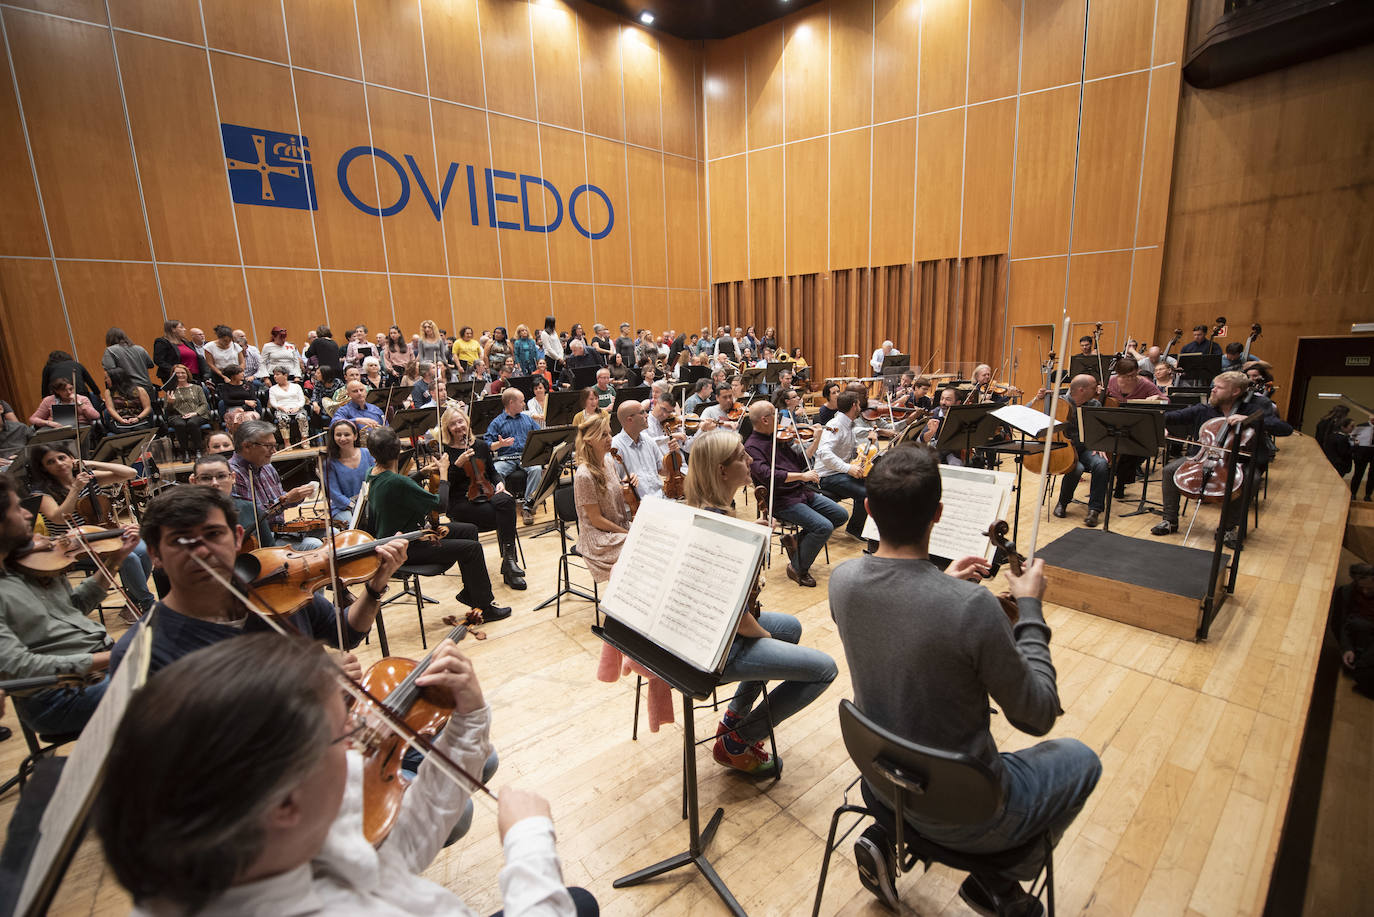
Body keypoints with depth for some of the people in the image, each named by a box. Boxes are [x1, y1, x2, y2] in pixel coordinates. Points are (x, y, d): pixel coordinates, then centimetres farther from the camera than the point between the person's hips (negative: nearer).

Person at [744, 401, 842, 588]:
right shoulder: (751, 447, -13)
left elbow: (802, 459, 19)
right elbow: (767, 475, -28)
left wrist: (817, 439, 10)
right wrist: (802, 475, -29)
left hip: (802, 491, 8)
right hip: (781, 500, -8)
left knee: (841, 515, 5)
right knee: (824, 527, -22)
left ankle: (797, 541, 15)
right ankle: (797, 568, -1)